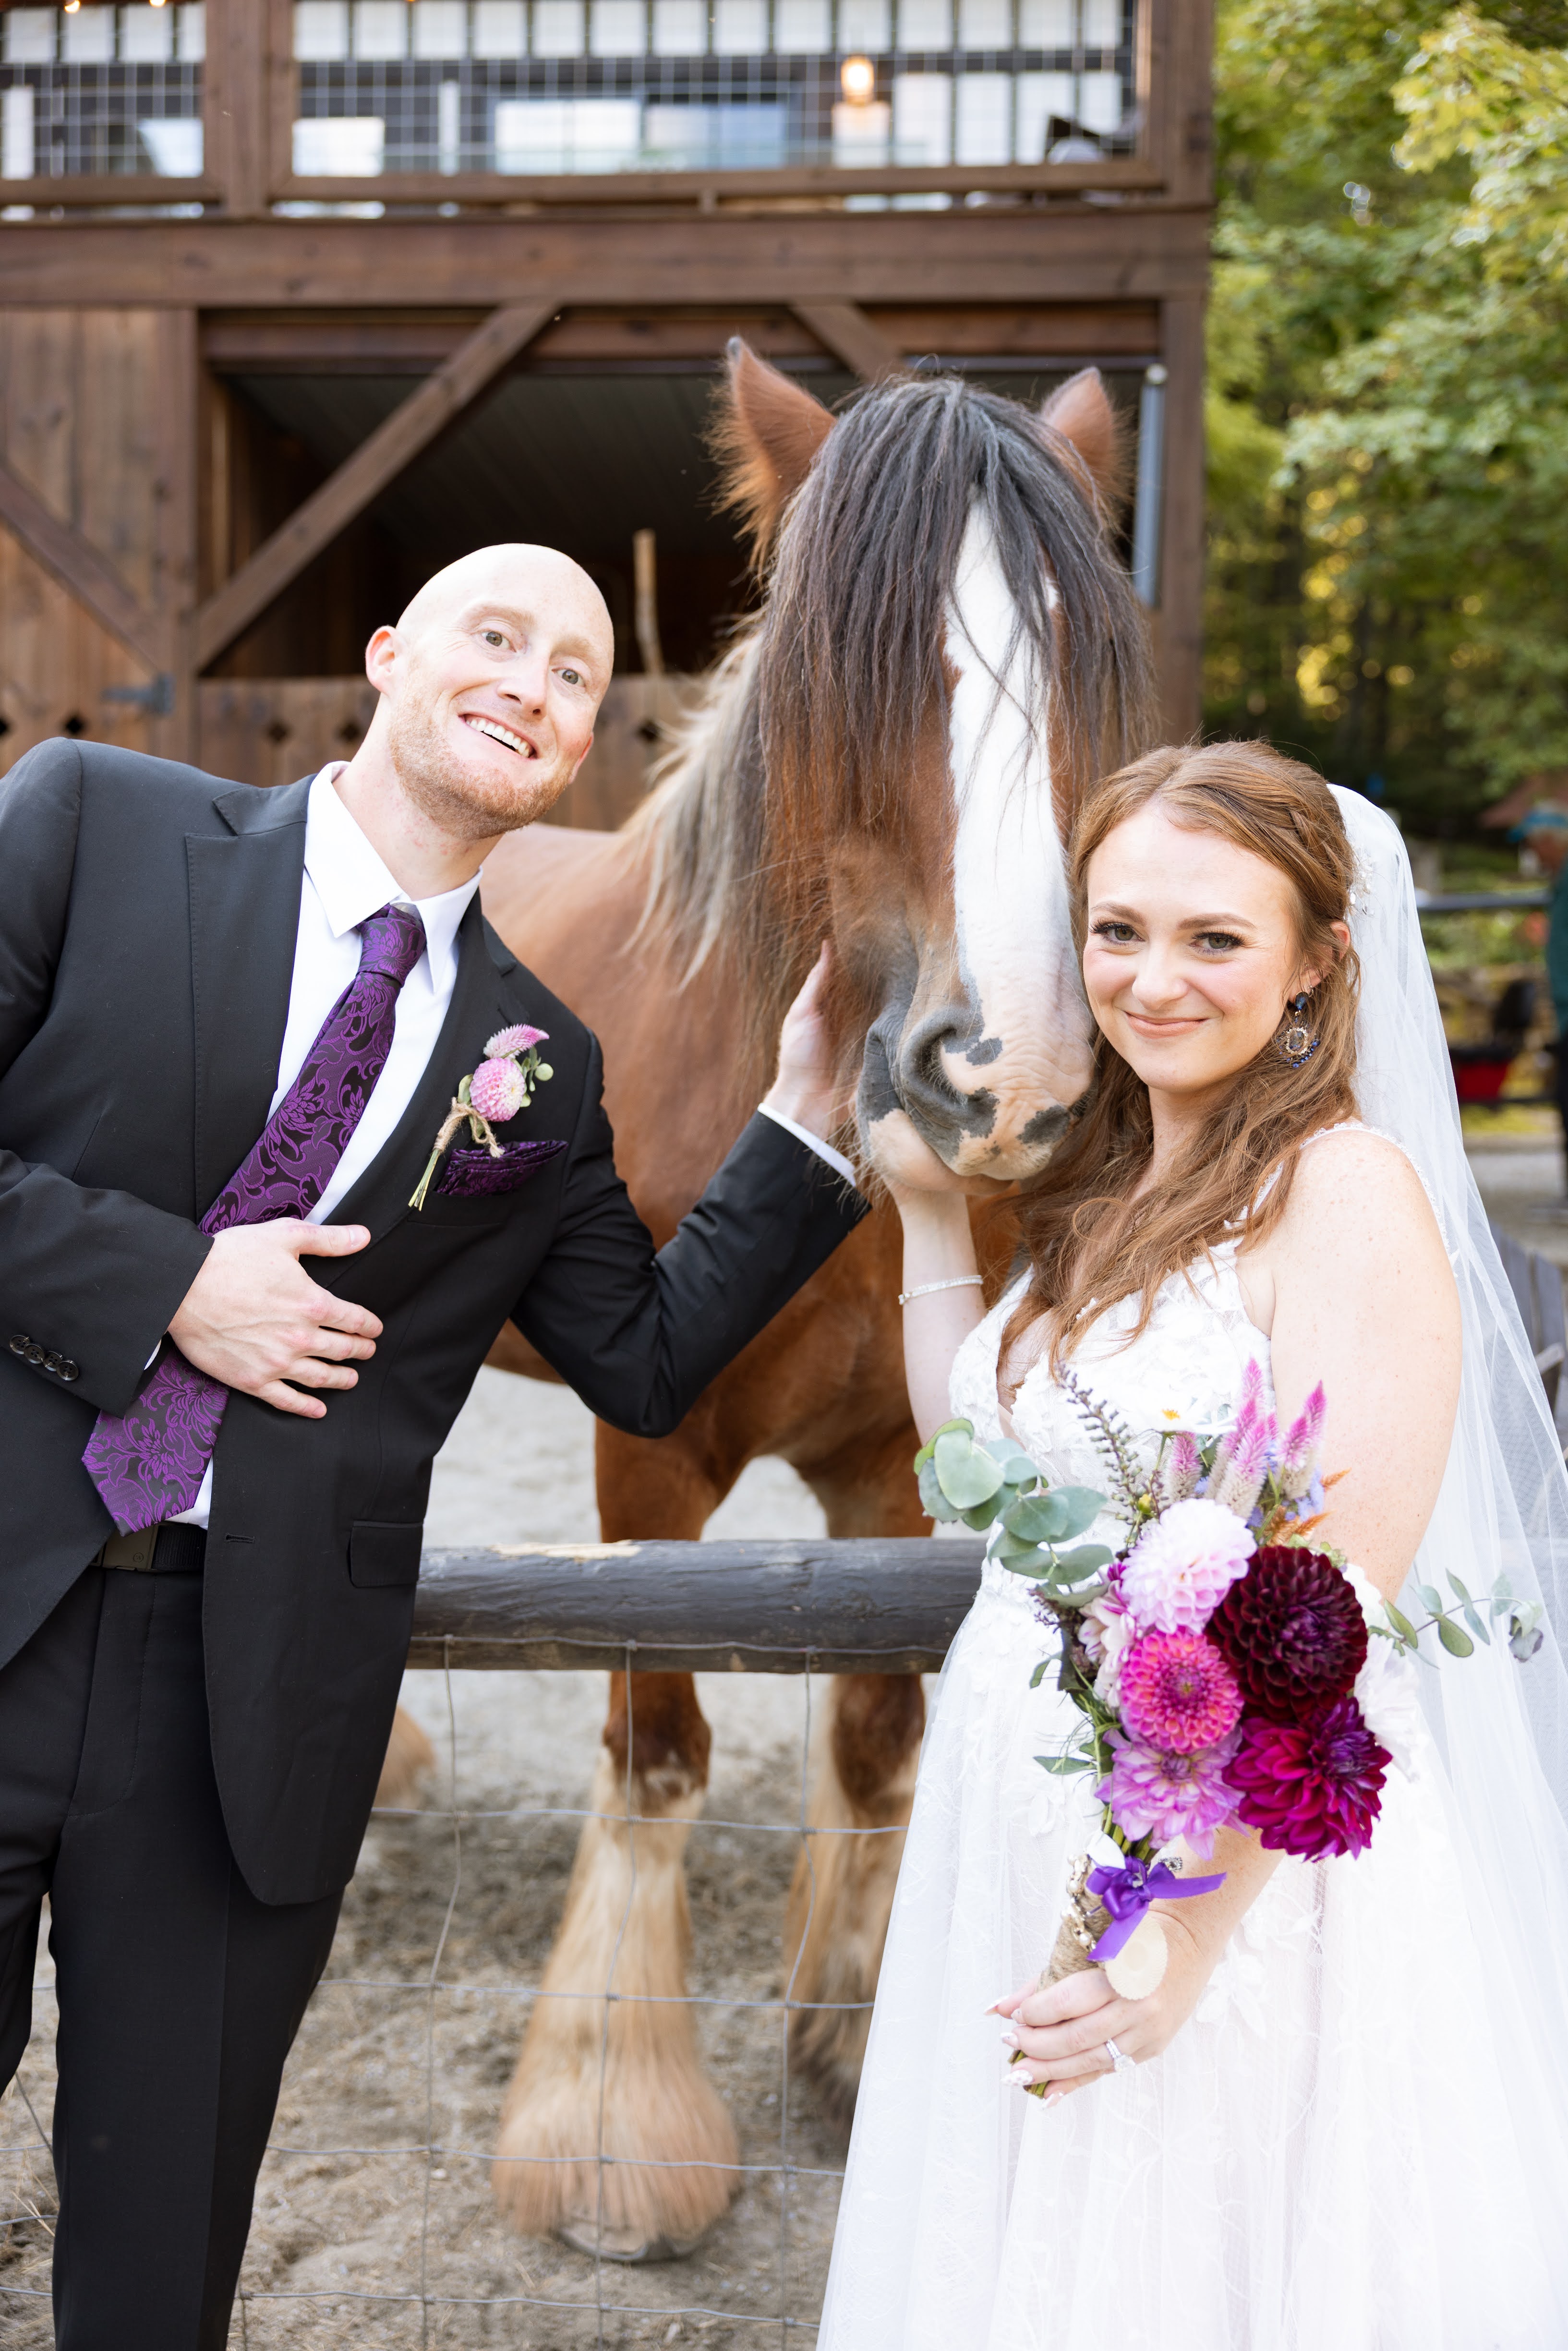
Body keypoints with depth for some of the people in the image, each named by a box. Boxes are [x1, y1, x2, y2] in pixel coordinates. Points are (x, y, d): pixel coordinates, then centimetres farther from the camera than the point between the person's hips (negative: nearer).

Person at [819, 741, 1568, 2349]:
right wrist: (929, 1208, 7)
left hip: (1237, 1860, -8)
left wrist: (1183, 1934, -21)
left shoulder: (1347, 1187, -18)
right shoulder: (1109, 1188, 7)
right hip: (1019, 1831, 8)